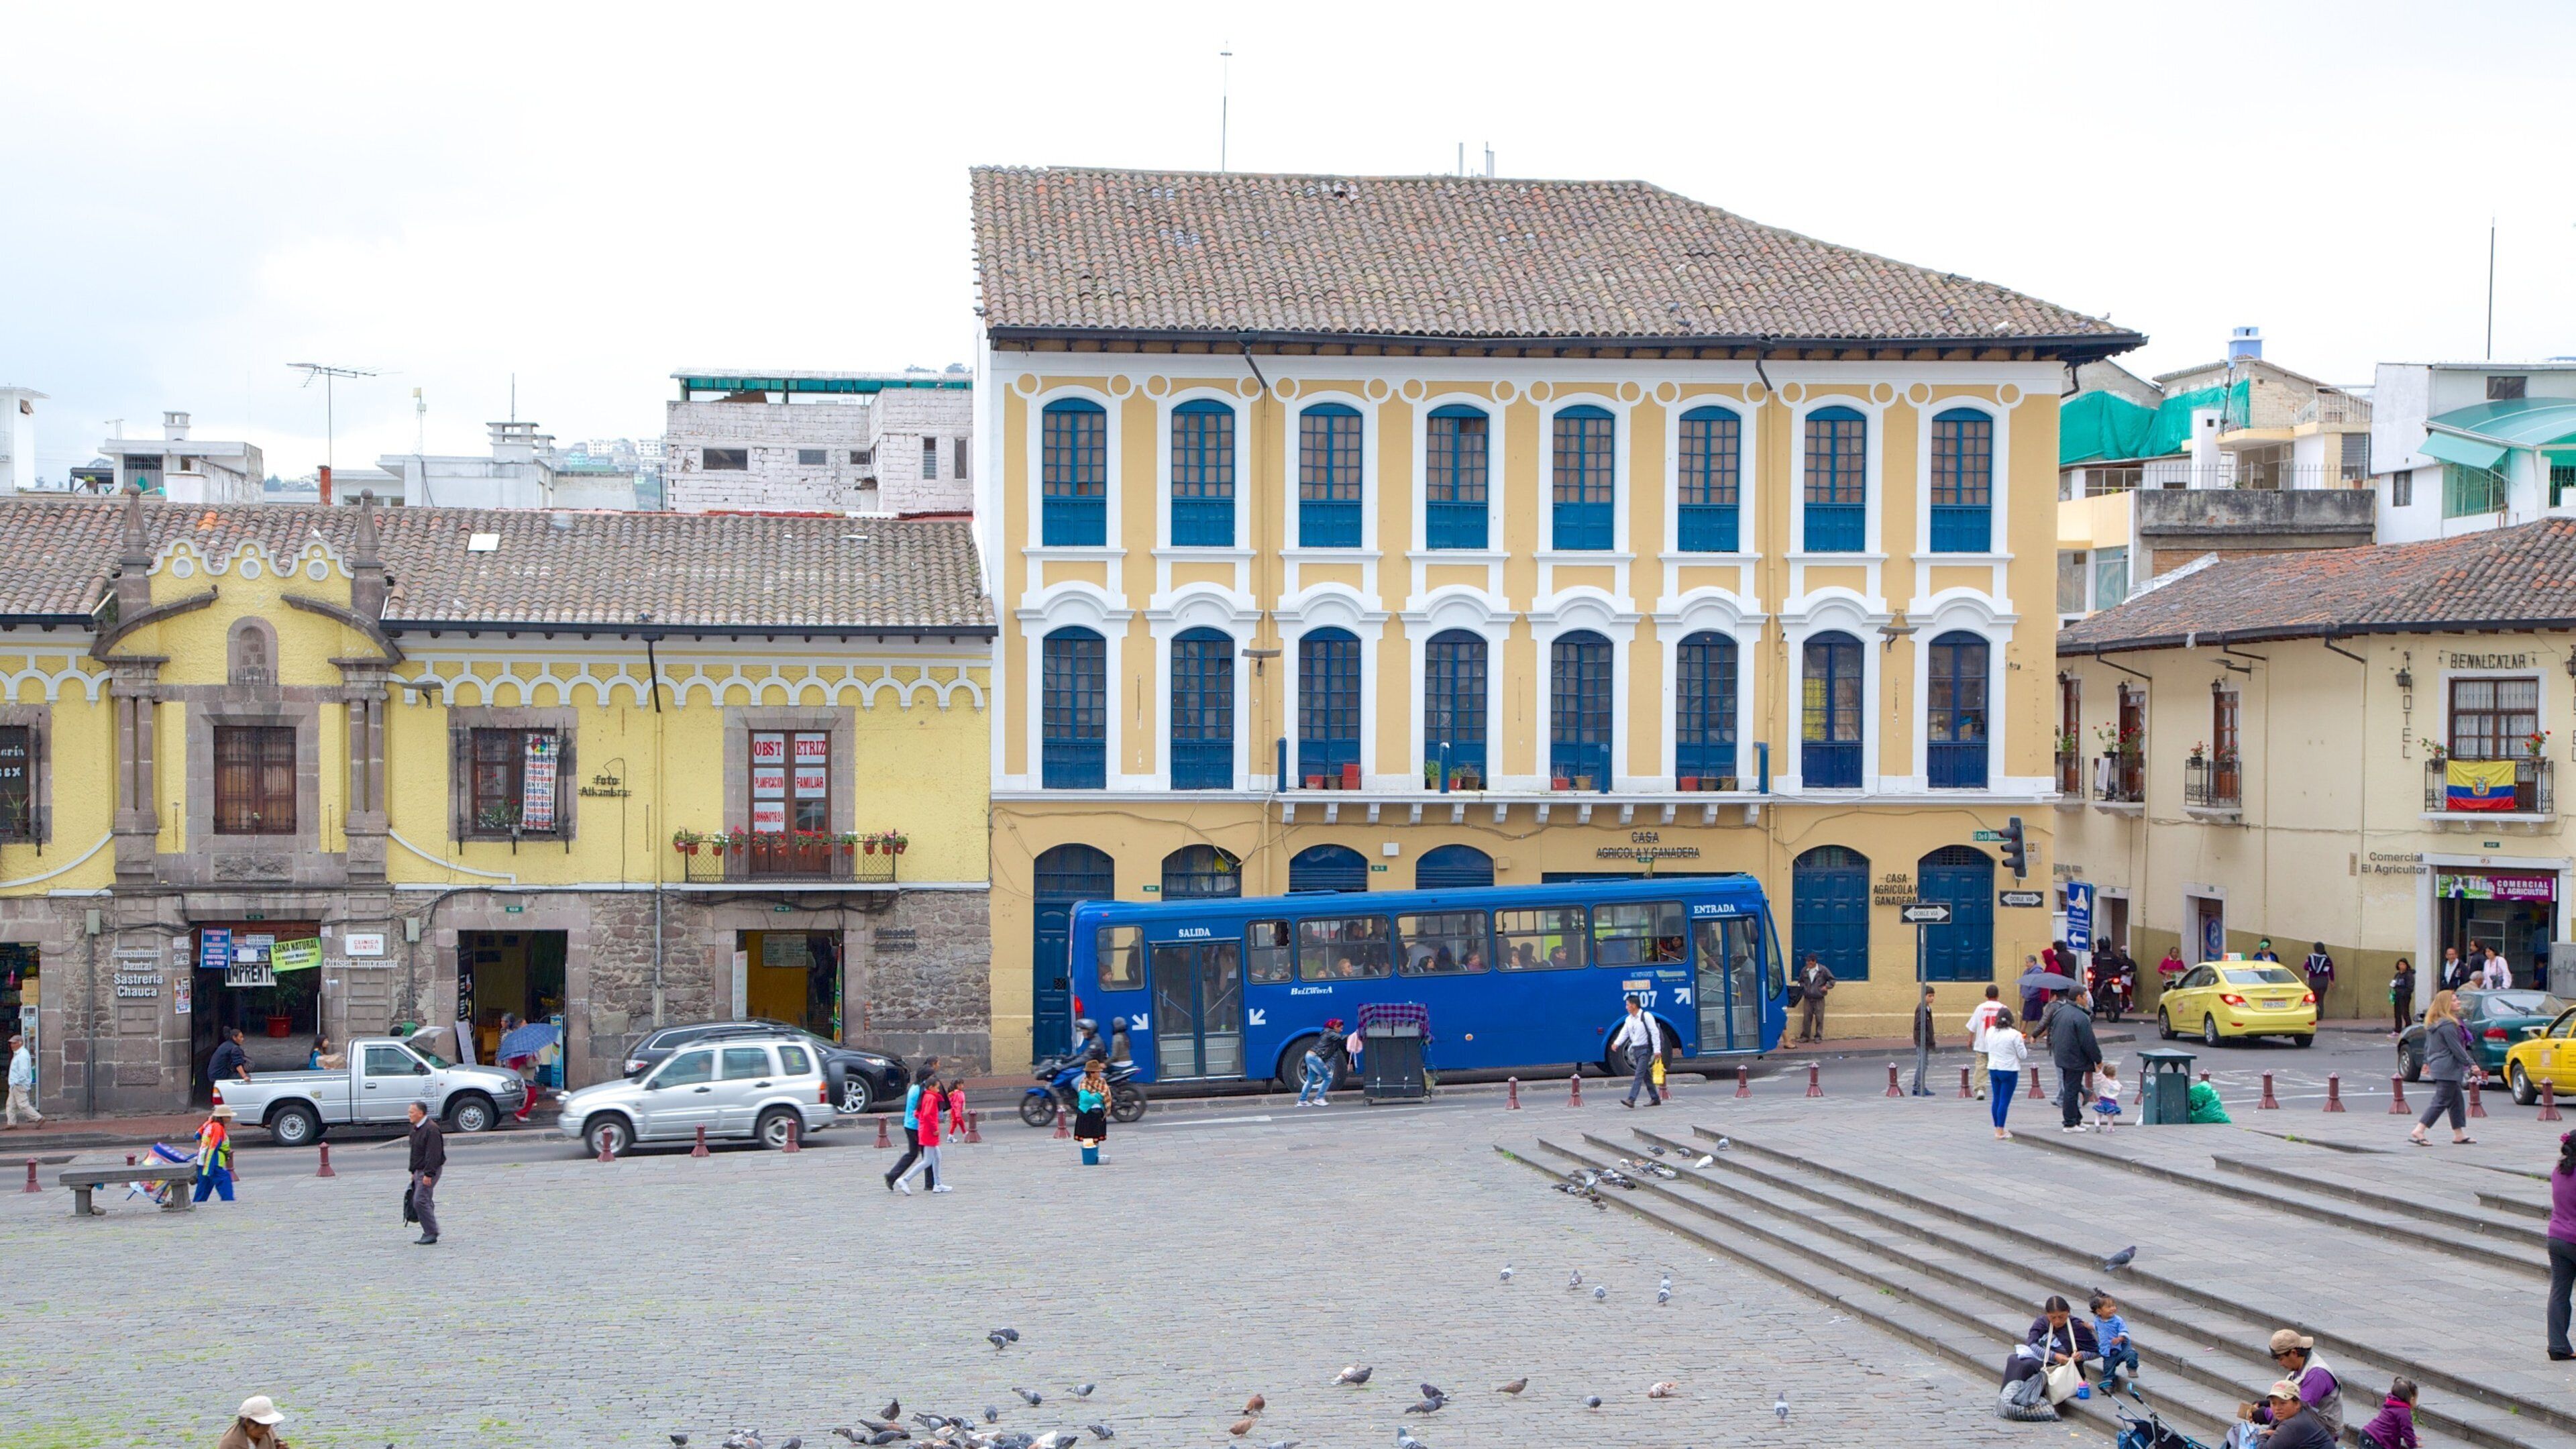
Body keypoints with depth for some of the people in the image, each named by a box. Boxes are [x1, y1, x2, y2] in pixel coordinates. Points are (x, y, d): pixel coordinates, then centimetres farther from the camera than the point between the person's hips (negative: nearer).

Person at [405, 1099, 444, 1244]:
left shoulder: (431, 1129, -18)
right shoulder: (416, 1128, 14)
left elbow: (433, 1154, -23)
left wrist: (429, 1174, -26)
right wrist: (413, 1172, 22)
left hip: (429, 1171, -10)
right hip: (420, 1171, 10)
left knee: (420, 1201, -14)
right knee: (425, 1202, 10)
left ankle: (431, 1233, -10)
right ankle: (430, 1233, 15)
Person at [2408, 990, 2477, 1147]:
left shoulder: (2433, 1023, 11)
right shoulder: (2448, 1025, -19)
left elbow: (2428, 1045, 19)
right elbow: (2457, 1048, -18)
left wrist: (2427, 1062, 27)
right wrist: (2471, 1064, -12)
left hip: (2438, 1065, 10)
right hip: (2448, 1069, -10)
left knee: (2456, 1100, 16)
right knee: (2441, 1102, -7)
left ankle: (2459, 1135, 20)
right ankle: (2418, 1132, -11)